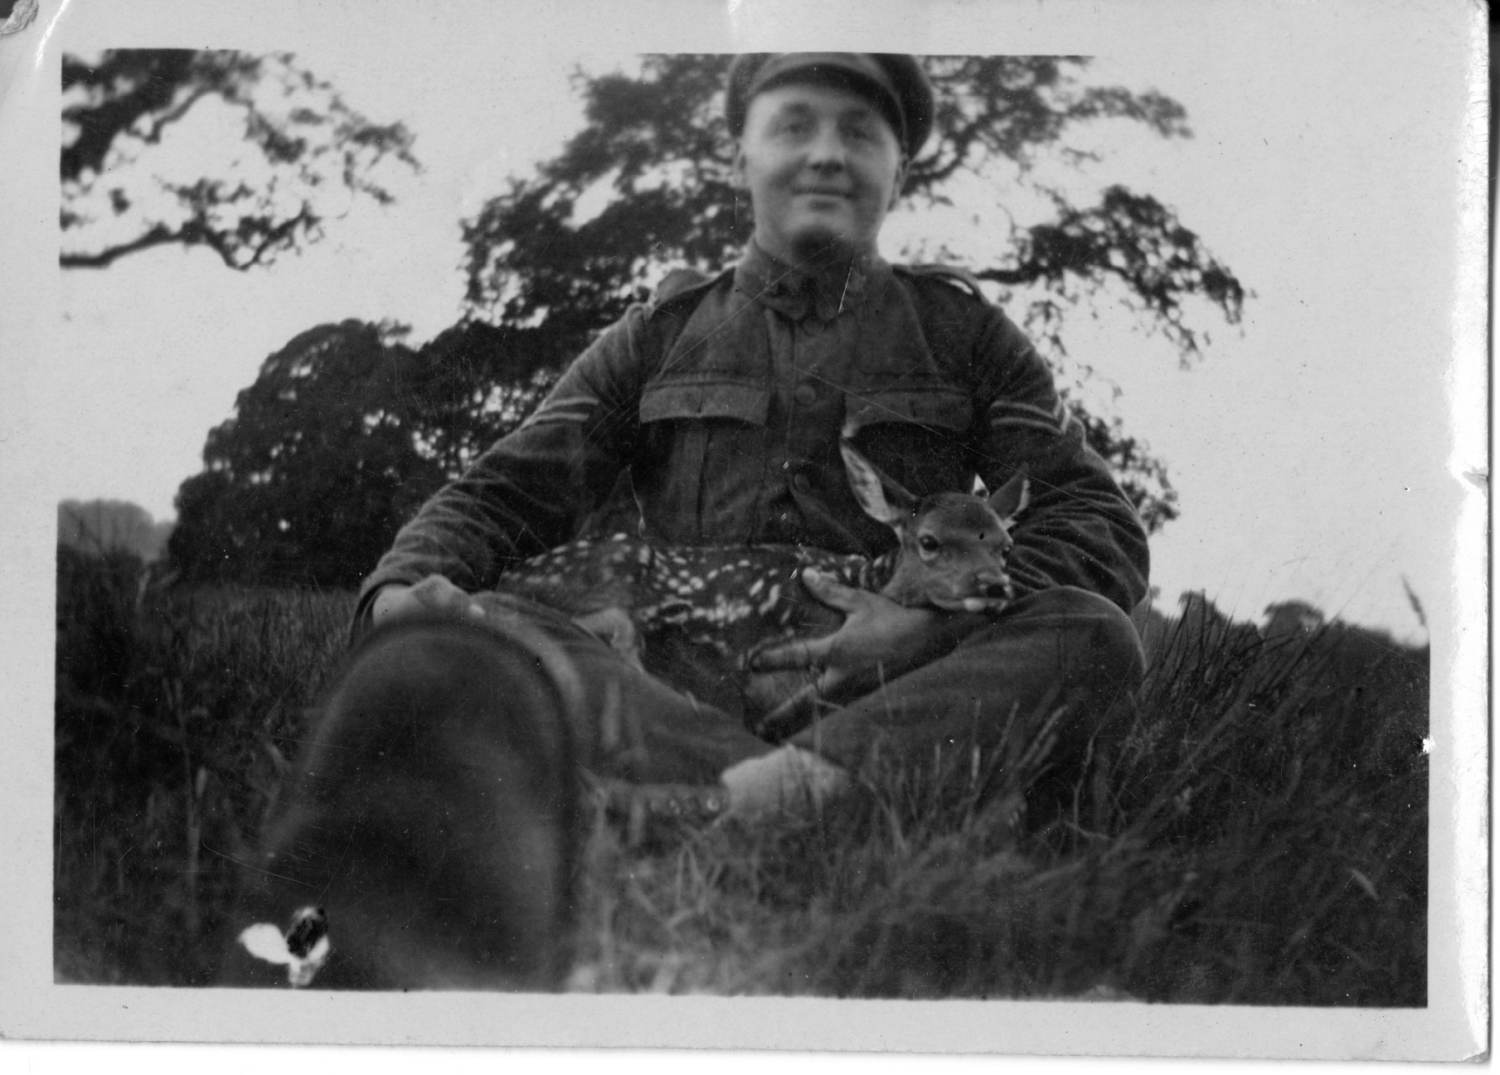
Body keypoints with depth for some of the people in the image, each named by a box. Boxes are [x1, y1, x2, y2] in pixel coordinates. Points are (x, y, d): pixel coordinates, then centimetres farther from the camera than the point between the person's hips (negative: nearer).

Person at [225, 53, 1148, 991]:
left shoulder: (962, 332, 18)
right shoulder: (658, 339, 23)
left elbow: (1102, 525, 8)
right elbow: (508, 491, 15)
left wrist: (941, 619, -13)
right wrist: (409, 585, -10)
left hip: (901, 698, 0)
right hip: (684, 694, 1)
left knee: (1094, 637, -30)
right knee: (457, 648, -28)